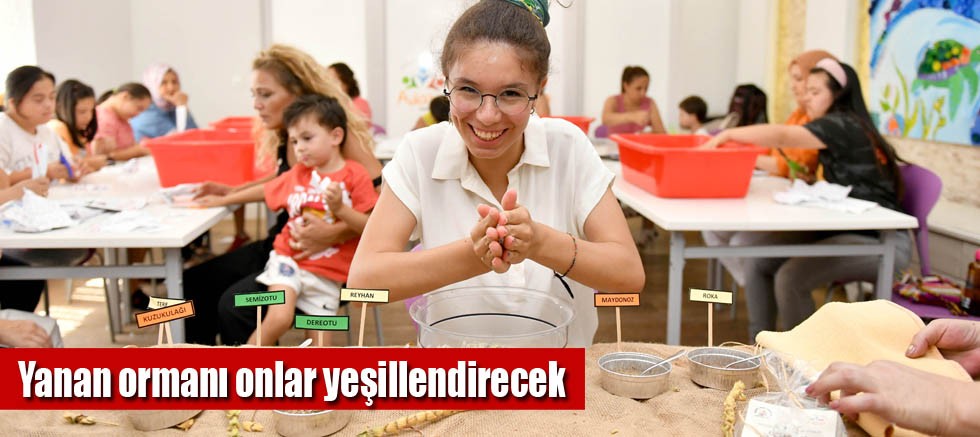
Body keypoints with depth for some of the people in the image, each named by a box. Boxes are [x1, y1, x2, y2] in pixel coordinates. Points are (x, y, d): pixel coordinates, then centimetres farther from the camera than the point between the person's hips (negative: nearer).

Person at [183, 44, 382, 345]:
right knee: (191, 285, -3)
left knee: (234, 304, -24)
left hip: (322, 259, -8)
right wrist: (230, 192, 16)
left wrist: (333, 234, -33)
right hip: (279, 245, 8)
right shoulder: (282, 137, 6)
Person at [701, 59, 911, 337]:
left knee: (790, 278, -26)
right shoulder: (843, 128, 15)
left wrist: (727, 135, -18)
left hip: (880, 242, -9)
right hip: (843, 230, 9)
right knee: (757, 260, -4)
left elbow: (780, 136, -24)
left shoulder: (842, 126, -12)